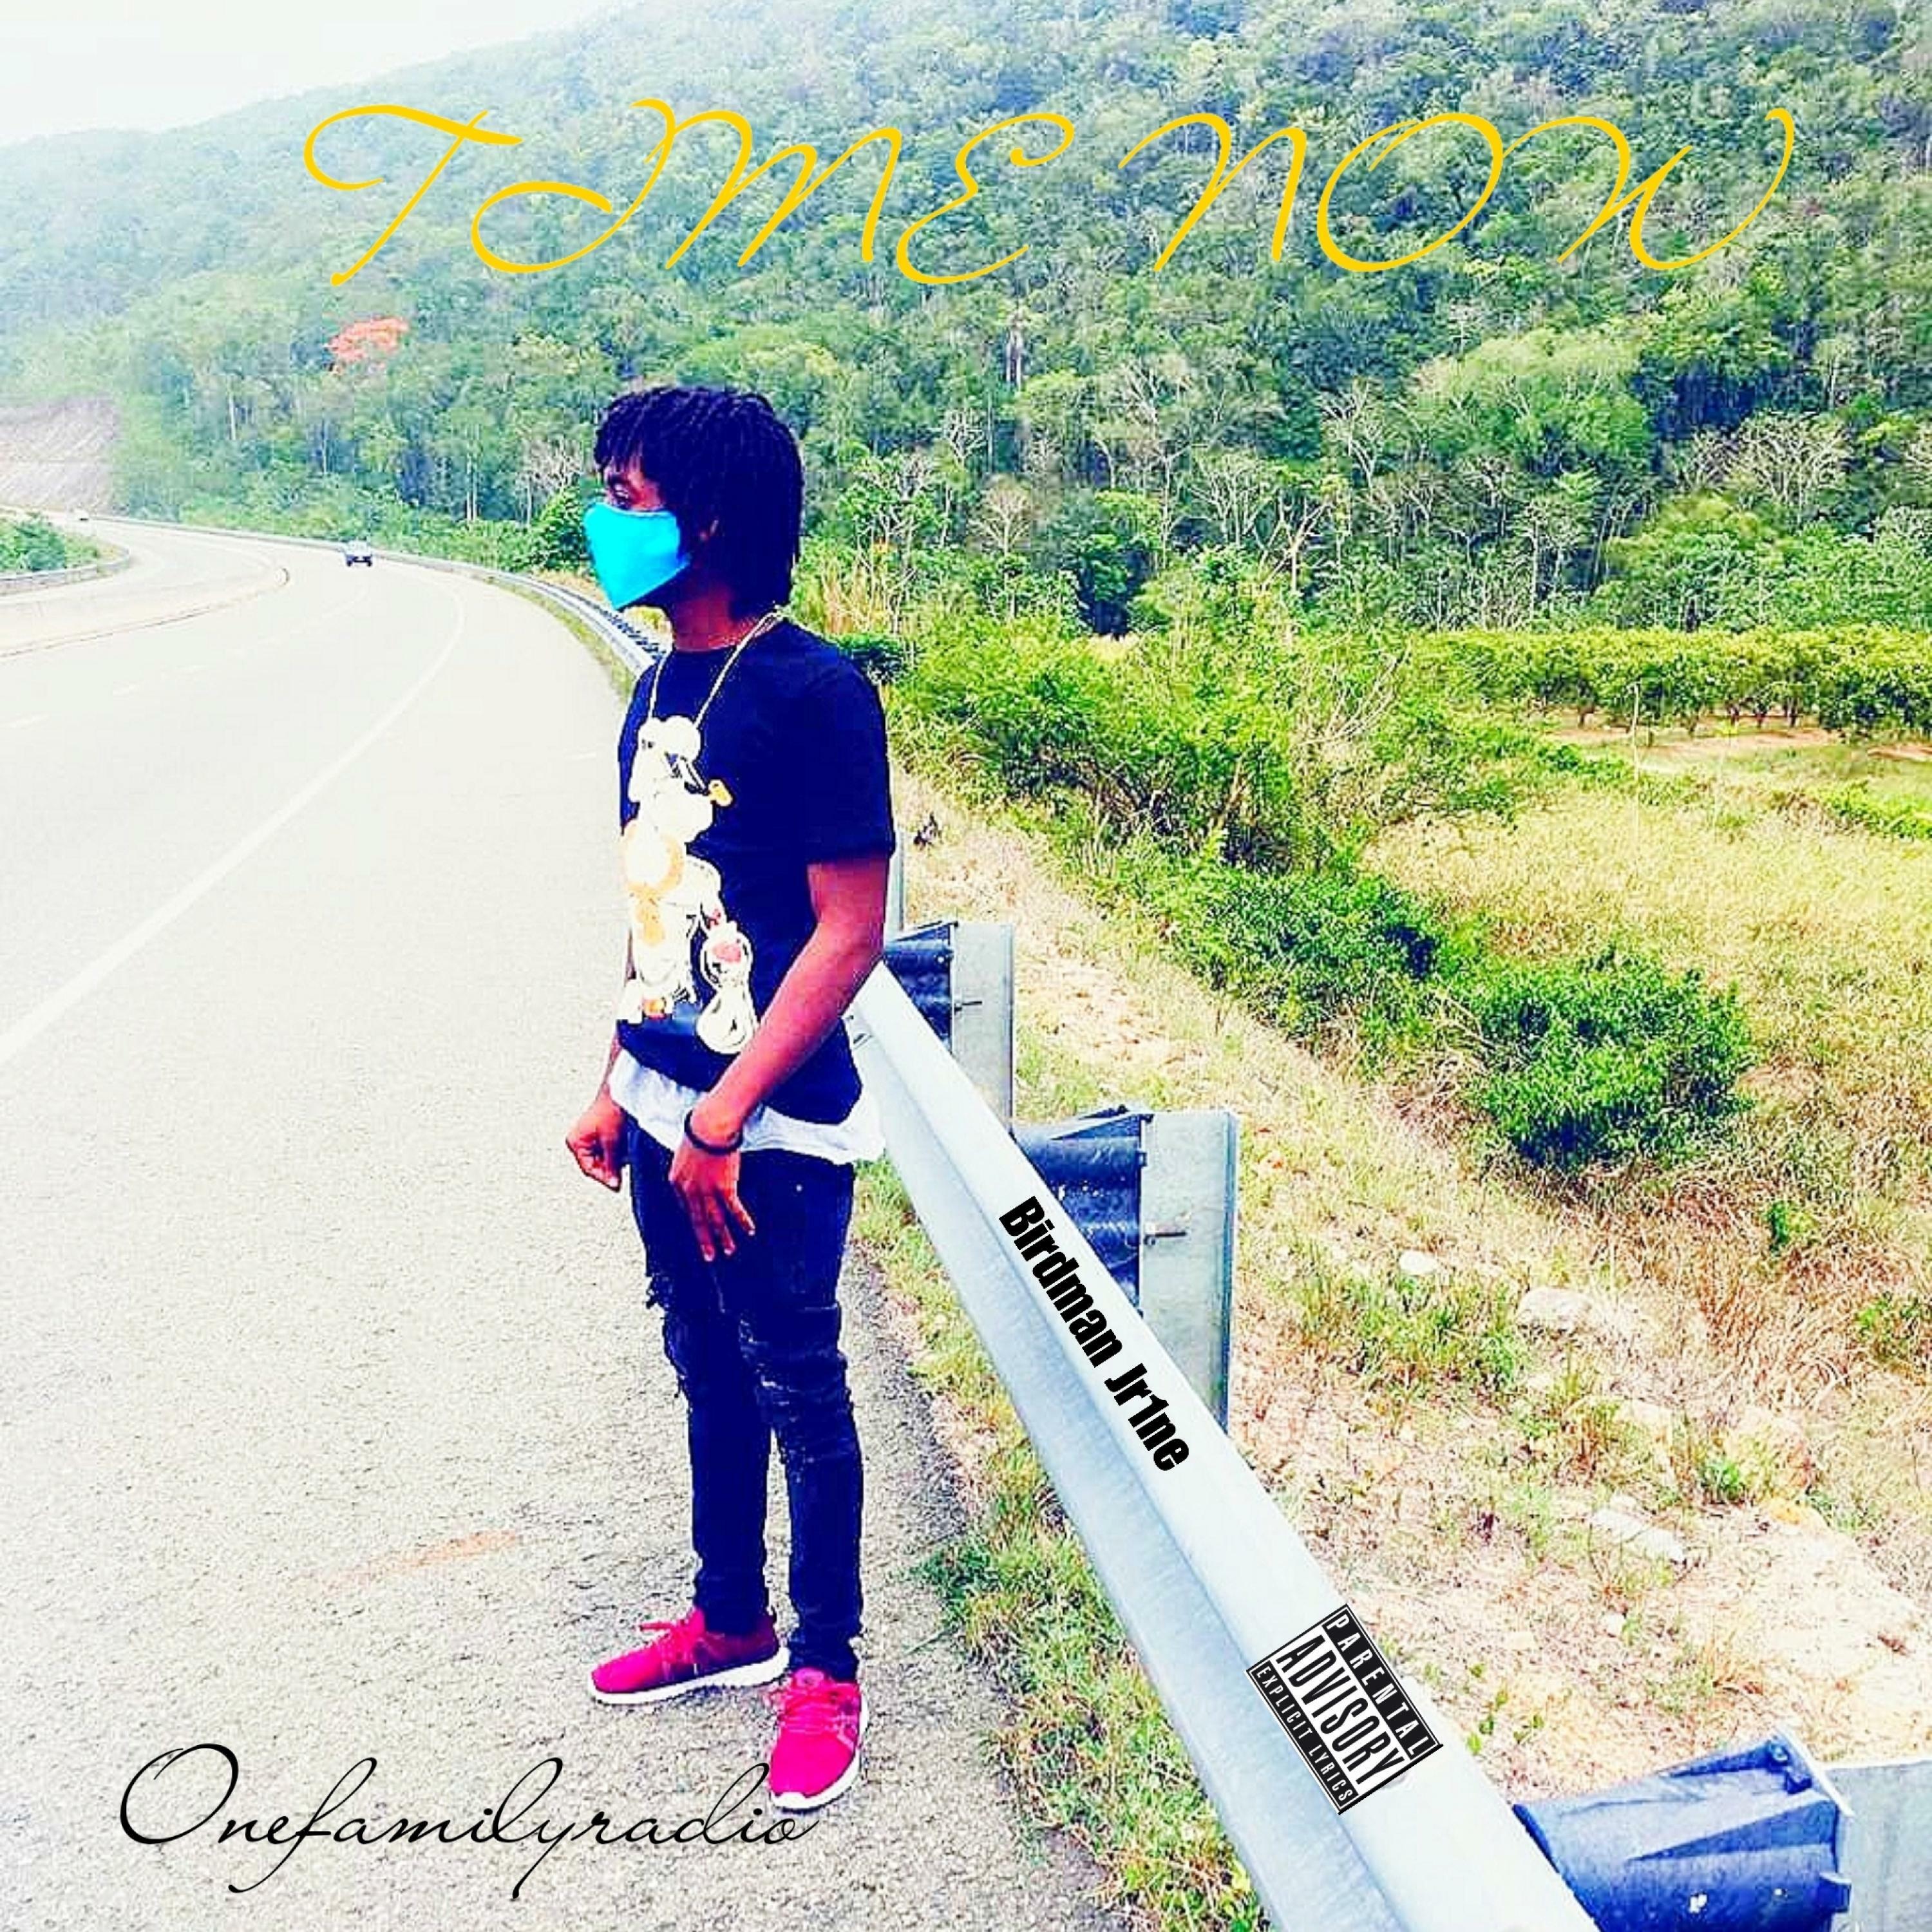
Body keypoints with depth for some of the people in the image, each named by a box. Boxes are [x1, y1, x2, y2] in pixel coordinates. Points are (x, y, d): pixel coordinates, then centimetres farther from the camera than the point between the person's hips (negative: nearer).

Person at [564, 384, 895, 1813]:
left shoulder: (814, 693, -17)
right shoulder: (660, 690, 7)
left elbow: (851, 934, -18)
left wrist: (725, 1117, -19)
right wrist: (621, 1089, 14)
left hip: (770, 1130, -7)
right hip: (669, 1111, 7)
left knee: (798, 1394, 7)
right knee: (710, 1374, 20)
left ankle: (825, 1671, 25)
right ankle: (731, 1623, 38)